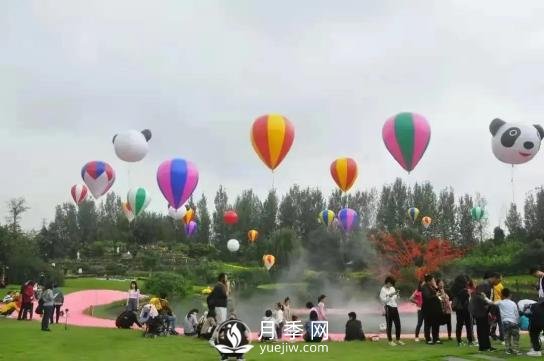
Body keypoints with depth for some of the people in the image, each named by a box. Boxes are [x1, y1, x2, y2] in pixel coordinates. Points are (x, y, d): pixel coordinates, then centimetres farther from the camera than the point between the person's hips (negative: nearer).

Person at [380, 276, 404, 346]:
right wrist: (390, 295, -22)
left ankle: (398, 340, 18)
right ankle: (390, 341, 7)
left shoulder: (392, 288, 14)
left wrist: (397, 295, -2)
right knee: (389, 325, 0)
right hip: (388, 308, -7)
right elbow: (383, 300, -15)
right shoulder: (383, 290, -7)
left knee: (398, 324, 8)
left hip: (395, 308, 7)